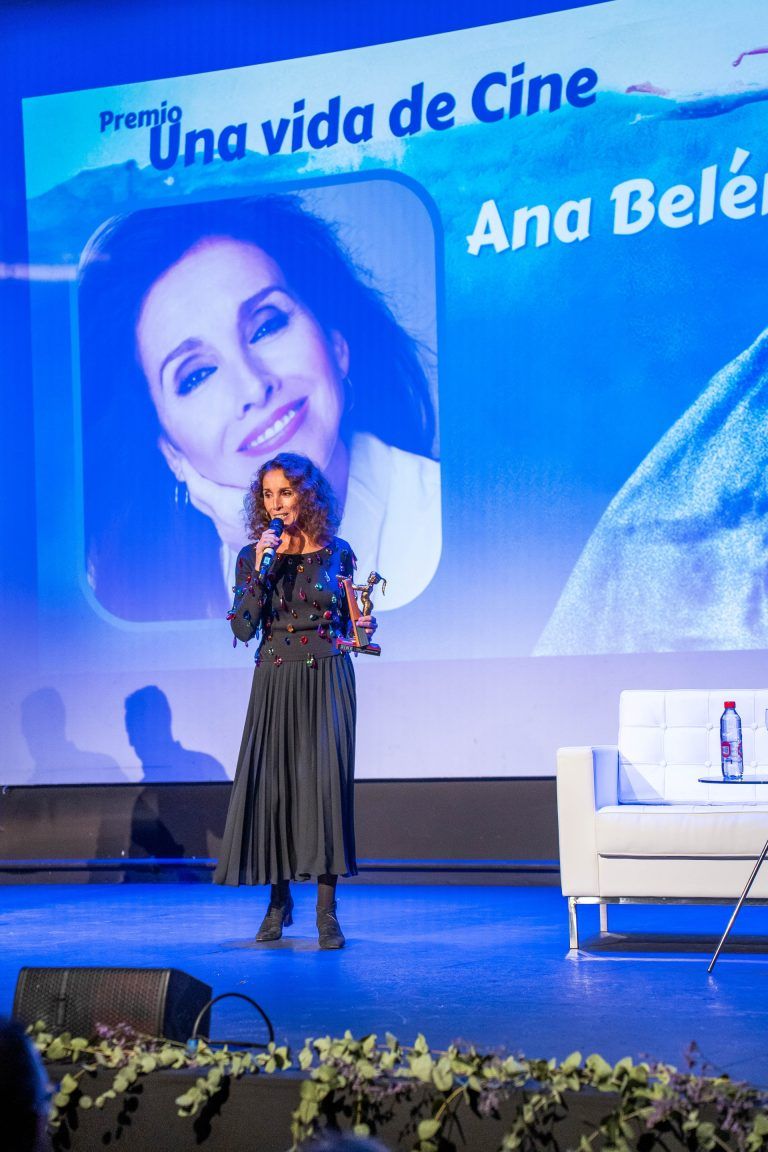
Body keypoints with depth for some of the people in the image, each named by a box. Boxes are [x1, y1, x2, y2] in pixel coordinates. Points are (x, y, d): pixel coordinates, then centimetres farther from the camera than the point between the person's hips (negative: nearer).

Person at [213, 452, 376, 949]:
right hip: (275, 680, 2)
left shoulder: (337, 553, 4)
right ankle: (279, 899, 17)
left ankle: (327, 911, -10)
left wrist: (365, 625, -6)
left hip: (327, 678, -1)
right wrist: (261, 569, -14)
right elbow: (243, 629, -7)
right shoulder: (252, 556, 4)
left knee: (325, 781, -12)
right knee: (269, 782, -1)